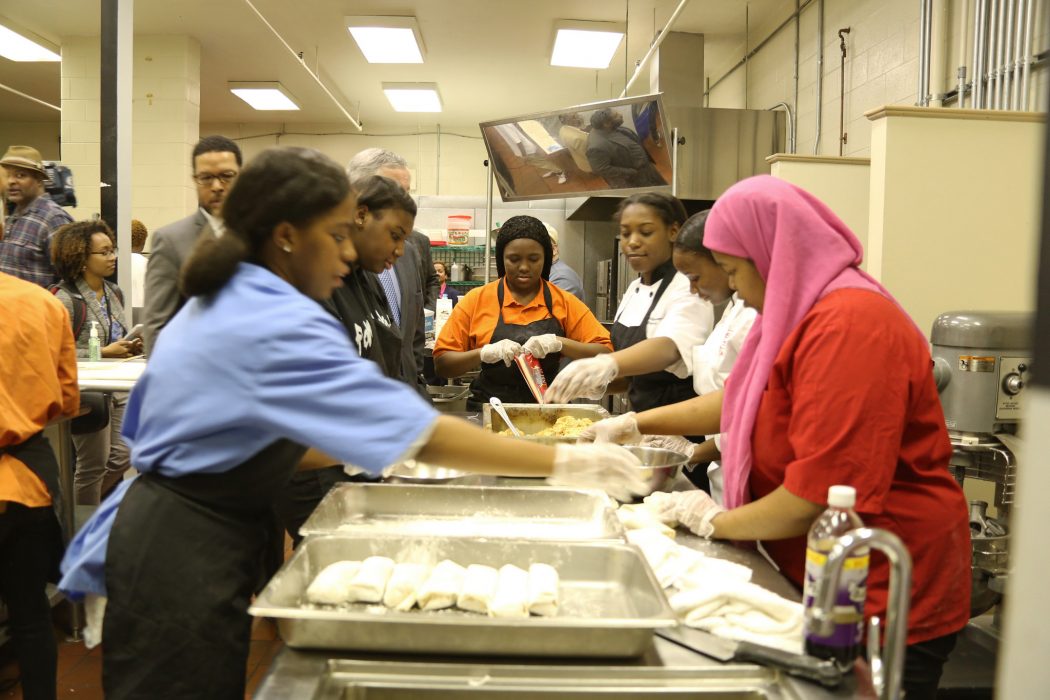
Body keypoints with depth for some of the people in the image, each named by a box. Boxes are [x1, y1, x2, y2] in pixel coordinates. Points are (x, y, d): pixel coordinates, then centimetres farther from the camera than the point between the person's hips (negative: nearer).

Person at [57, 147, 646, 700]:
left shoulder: (218, 304, 8)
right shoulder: (278, 326, -24)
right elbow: (418, 434, -29)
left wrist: (354, 449, 9)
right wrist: (562, 461, -23)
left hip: (172, 531, 10)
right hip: (186, 558, -10)